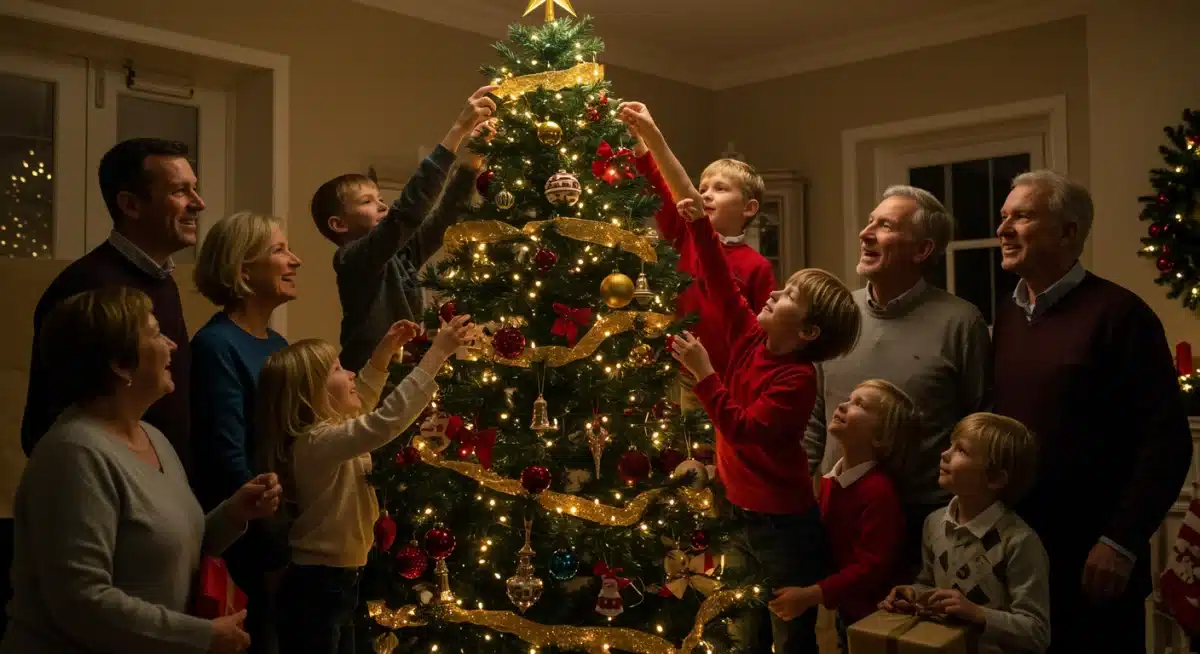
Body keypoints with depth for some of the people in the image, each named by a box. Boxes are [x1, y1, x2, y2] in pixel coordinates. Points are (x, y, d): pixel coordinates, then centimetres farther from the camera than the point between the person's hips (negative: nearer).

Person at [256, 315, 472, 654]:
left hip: (334, 581, 10)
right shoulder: (318, 442, -23)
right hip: (317, 587, -10)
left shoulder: (320, 433, 7)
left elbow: (359, 406, 26)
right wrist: (438, 351, -32)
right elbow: (388, 419, -34)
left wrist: (383, 353, 15)